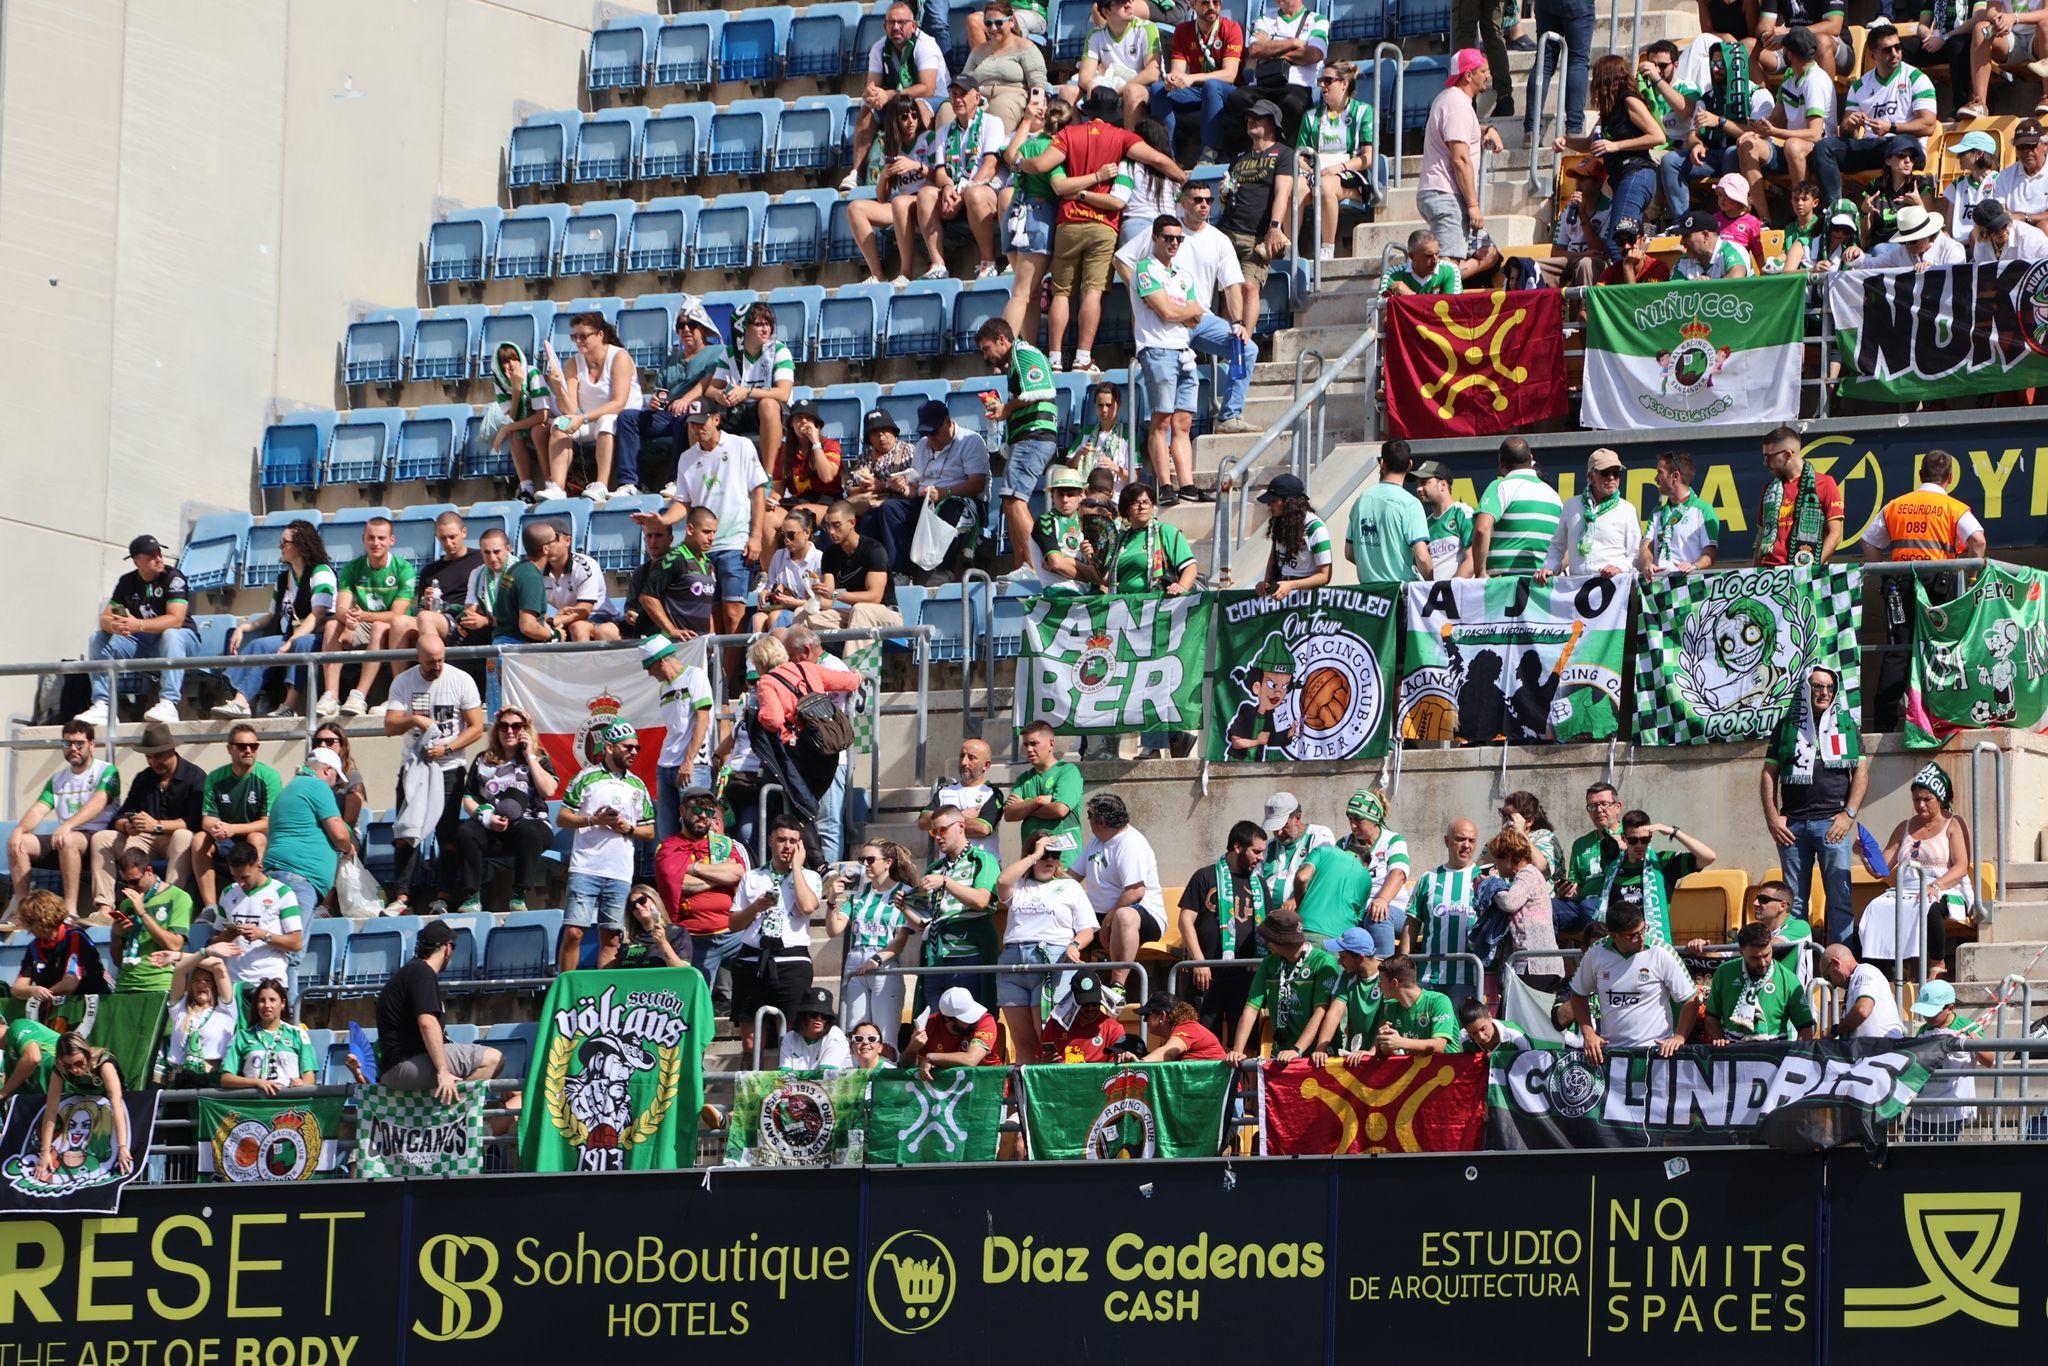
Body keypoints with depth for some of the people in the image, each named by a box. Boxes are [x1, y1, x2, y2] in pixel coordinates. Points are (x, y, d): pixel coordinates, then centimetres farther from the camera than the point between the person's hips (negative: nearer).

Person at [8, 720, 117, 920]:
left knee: (69, 840, -38)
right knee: (18, 843, -14)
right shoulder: (57, 779, 18)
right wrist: (19, 829, -16)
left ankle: (71, 910, -38)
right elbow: (39, 809, 6)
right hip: (62, 841, 6)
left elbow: (98, 803, -19)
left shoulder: (106, 772, -1)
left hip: (97, 837, -6)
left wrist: (68, 825, -35)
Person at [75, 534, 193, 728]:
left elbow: (176, 619, -24)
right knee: (98, 638, -11)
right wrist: (113, 625, -29)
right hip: (141, 643, 5)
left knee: (171, 635, -39)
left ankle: (168, 703, -48)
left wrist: (138, 625, -36)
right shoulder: (127, 582, 3)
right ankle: (101, 706, -21)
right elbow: (105, 617, -3)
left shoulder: (173, 577, -12)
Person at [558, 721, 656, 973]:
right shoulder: (586, 778, 4)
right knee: (573, 932, -9)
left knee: (611, 939, 3)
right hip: (585, 868, -4)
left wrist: (629, 828, -2)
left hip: (620, 874, 4)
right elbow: (562, 818, 3)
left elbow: (649, 831, 18)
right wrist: (594, 820, -11)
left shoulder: (638, 786, 16)